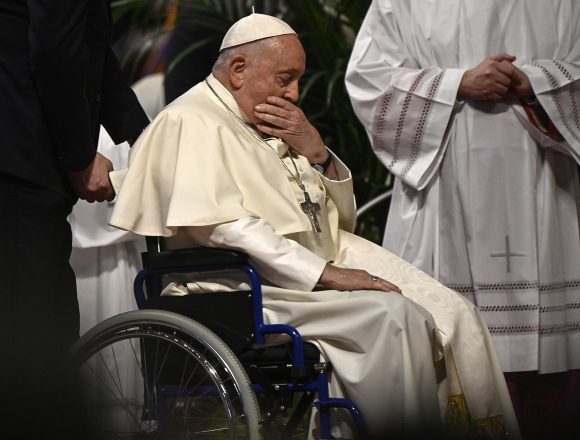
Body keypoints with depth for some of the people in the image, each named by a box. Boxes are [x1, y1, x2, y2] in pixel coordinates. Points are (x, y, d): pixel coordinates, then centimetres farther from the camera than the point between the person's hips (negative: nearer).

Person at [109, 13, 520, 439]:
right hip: (249, 287, -9)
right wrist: (325, 274, -22)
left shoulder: (271, 126, 21)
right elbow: (222, 226, -20)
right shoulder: (190, 123, -6)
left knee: (453, 314, -10)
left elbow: (342, 218, 22)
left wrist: (316, 153, 3)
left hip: (315, 268, 9)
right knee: (393, 315, -28)